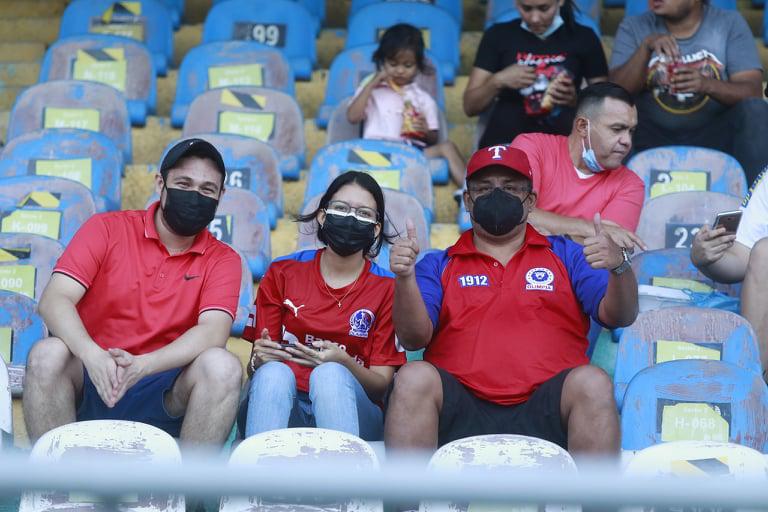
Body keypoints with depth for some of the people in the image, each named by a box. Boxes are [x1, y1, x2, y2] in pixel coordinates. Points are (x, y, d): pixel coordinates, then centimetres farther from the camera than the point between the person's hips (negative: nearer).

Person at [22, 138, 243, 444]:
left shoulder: (223, 260, 4)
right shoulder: (107, 229, 3)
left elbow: (213, 331, -13)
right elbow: (55, 300, -9)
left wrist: (142, 365, -31)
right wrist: (93, 356, -30)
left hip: (165, 396, 0)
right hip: (92, 382, 0)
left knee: (222, 365, -28)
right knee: (48, 353, -29)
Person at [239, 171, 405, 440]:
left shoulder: (387, 288, 7)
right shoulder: (282, 273, 10)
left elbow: (383, 385, 2)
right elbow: (256, 369, 9)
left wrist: (343, 363, -19)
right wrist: (259, 360, -17)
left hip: (350, 411, -1)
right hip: (280, 406, 1)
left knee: (329, 374, -34)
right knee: (273, 373, -33)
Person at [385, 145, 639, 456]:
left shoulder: (566, 255, 22)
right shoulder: (439, 265, 20)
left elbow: (619, 316, 10)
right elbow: (414, 338, 6)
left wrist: (619, 266, -11)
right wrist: (405, 278, -13)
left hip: (543, 409, 0)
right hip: (461, 410, 0)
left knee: (593, 382, -29)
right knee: (414, 377, -28)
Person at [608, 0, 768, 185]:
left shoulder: (730, 24, -1)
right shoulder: (634, 27, 1)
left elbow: (753, 92, -11)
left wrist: (707, 85, -31)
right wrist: (645, 47, -24)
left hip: (716, 135, 0)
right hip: (653, 137, 0)